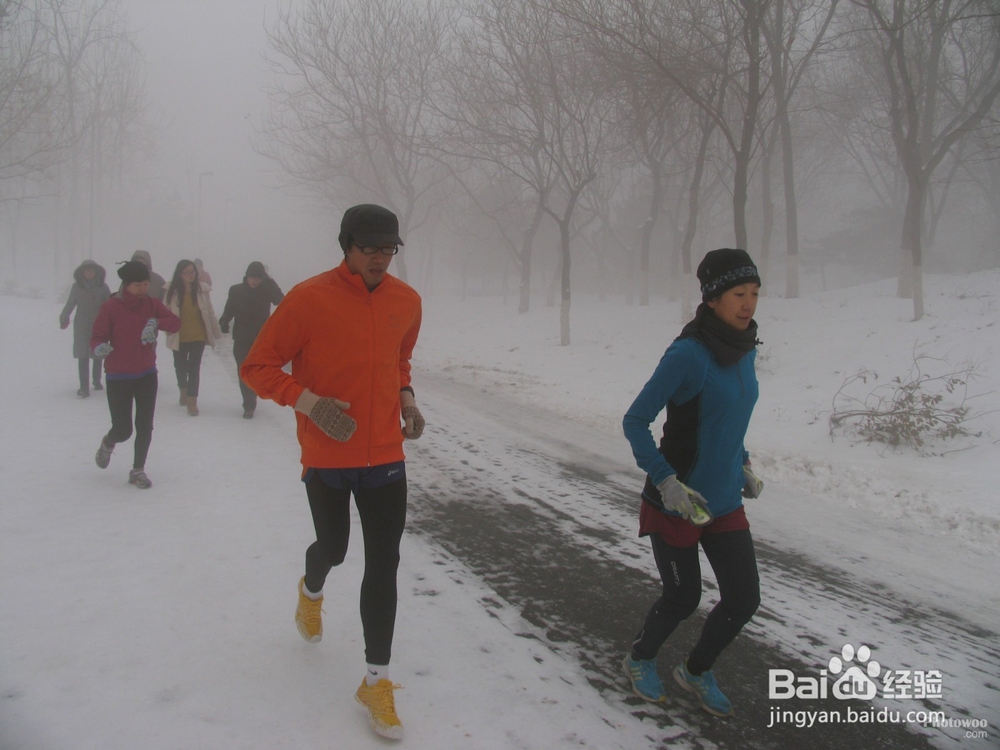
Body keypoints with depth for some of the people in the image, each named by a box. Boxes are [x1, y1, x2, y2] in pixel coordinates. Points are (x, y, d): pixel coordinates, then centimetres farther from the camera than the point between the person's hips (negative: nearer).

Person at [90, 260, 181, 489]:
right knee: (123, 429, -1)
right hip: (118, 377, -3)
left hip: (147, 375, 4)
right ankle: (108, 443, 36)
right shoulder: (111, 307, -11)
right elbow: (97, 337, -14)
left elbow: (175, 322, -11)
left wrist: (156, 323, -29)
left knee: (145, 427, 4)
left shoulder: (152, 304, 0)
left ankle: (138, 471, 20)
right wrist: (99, 348, -36)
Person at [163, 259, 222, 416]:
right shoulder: (172, 291, -7)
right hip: (179, 337, 2)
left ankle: (192, 402, 0)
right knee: (180, 366, 19)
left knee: (194, 367, -3)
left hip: (198, 336, -1)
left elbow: (209, 312, 1)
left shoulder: (202, 290, -6)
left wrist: (216, 331, 4)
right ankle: (183, 390, 45)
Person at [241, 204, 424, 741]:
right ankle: (311, 592, 56)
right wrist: (309, 402, -23)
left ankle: (376, 682, 14)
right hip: (326, 456, -2)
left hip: (385, 457, 3)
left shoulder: (406, 301, 1)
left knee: (383, 566, 1)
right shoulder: (309, 298, -13)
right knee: (333, 547, 17)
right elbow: (256, 367, -8)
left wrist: (407, 400, 2)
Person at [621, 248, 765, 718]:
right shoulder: (688, 353, -21)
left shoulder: (744, 350, 3)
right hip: (676, 501, -7)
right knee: (683, 598, 8)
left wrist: (743, 464, 12)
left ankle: (696, 671, 35)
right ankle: (640, 661, 39)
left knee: (744, 599, 8)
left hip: (725, 502, 7)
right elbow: (634, 421, -18)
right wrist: (666, 480, -24)